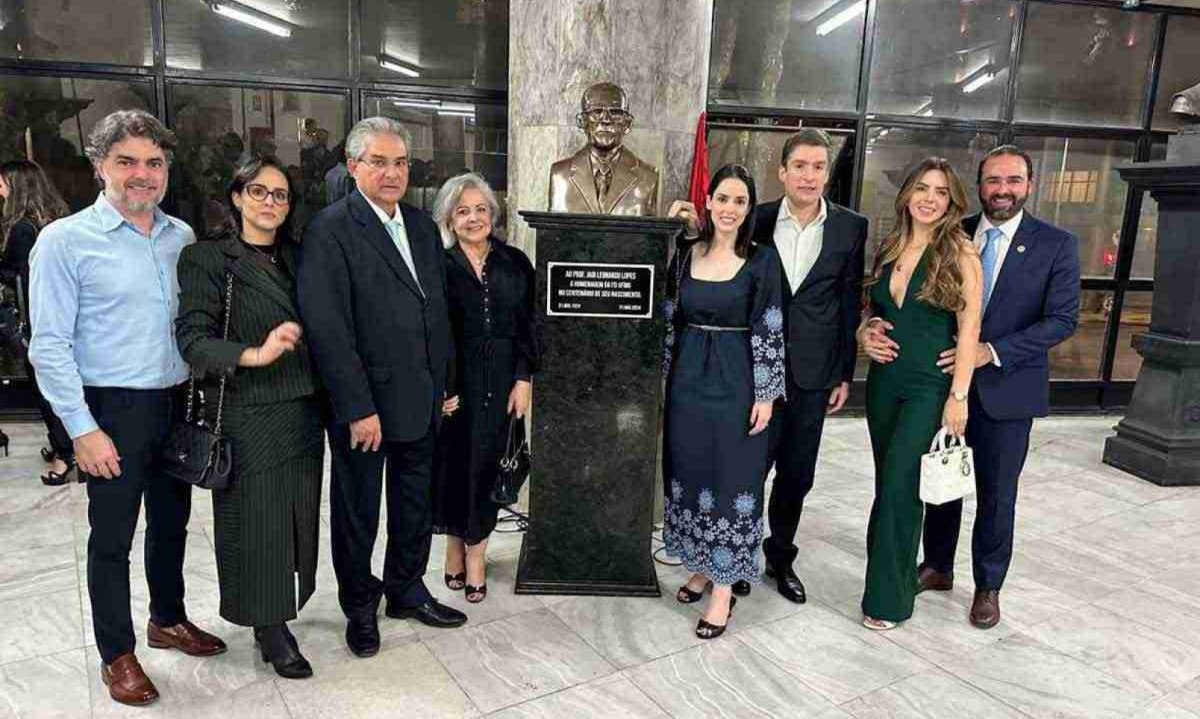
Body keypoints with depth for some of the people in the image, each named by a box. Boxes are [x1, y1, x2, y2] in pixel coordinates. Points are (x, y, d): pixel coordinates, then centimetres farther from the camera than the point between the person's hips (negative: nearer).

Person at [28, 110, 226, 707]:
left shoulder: (182, 237, 6)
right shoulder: (65, 241, -8)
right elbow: (49, 345, -10)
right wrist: (83, 429, -14)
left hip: (176, 403, 5)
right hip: (114, 410, -4)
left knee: (172, 521, 18)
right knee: (112, 535, 7)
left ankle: (168, 619, 39)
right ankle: (117, 654, 25)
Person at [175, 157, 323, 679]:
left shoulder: (296, 257, 12)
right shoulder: (207, 258, -4)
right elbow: (192, 337, -13)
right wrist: (254, 355, -28)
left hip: (302, 414, 5)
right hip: (247, 416, -5)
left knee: (296, 515, 12)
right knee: (255, 521, 3)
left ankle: (279, 612, 30)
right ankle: (270, 630, 19)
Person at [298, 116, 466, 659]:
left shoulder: (423, 225, 9)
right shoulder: (330, 229, -13)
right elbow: (327, 327, -18)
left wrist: (444, 385, 9)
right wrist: (358, 408, -20)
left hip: (421, 399, 7)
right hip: (364, 405, -6)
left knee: (415, 506, 20)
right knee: (357, 512, 13)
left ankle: (406, 590, 41)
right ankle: (360, 608, 33)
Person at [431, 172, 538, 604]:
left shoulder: (515, 263, 5)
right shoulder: (438, 264, -2)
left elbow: (527, 326, 5)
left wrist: (524, 379, -2)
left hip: (501, 383, 2)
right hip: (454, 383, -1)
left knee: (485, 463, 5)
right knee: (453, 461, 6)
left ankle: (476, 550, 20)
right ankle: (456, 546, 26)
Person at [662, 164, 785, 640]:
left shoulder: (761, 260, -6)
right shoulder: (686, 255, 5)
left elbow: (770, 332, -7)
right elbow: (672, 321, 9)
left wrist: (766, 395, -11)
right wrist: (666, 377, 8)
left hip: (736, 383, -4)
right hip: (689, 380, 4)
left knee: (732, 480, 1)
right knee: (688, 473, 12)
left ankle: (723, 591, 11)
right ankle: (700, 567, 31)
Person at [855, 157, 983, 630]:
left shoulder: (960, 253, -7)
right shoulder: (888, 249, 8)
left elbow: (969, 328, -10)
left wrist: (958, 396, -14)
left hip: (931, 386, -5)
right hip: (885, 379, 5)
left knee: (899, 485, -6)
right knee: (887, 483, 12)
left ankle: (890, 597, 8)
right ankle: (894, 573, 29)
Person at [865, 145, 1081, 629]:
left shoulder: (1056, 245, -6)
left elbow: (1063, 319, -10)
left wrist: (993, 351, -21)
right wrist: (876, 325, -22)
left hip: (1006, 387, -2)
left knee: (996, 494, 11)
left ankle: (988, 586, 30)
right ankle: (937, 566, 36)